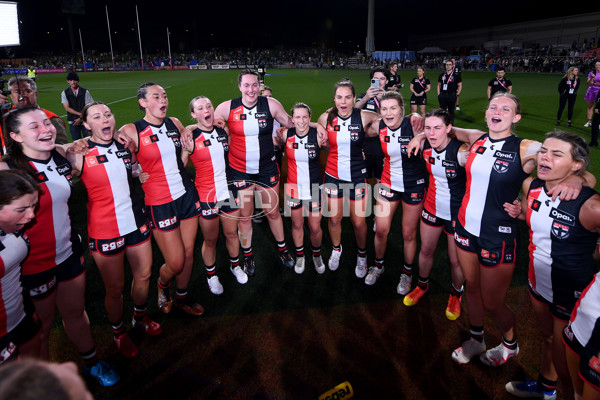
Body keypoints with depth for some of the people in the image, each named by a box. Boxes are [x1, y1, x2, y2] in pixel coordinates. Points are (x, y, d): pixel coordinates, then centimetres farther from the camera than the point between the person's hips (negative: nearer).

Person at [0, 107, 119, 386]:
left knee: (76, 312, 22)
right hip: (35, 264, -5)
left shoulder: (60, 155, -3)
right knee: (42, 325, 15)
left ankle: (92, 363, 43)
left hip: (69, 251, 5)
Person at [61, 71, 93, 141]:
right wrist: (80, 114, -12)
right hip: (73, 121, 1)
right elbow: (67, 108, -3)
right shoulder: (65, 93, 3)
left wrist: (81, 118, -9)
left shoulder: (85, 92, -1)